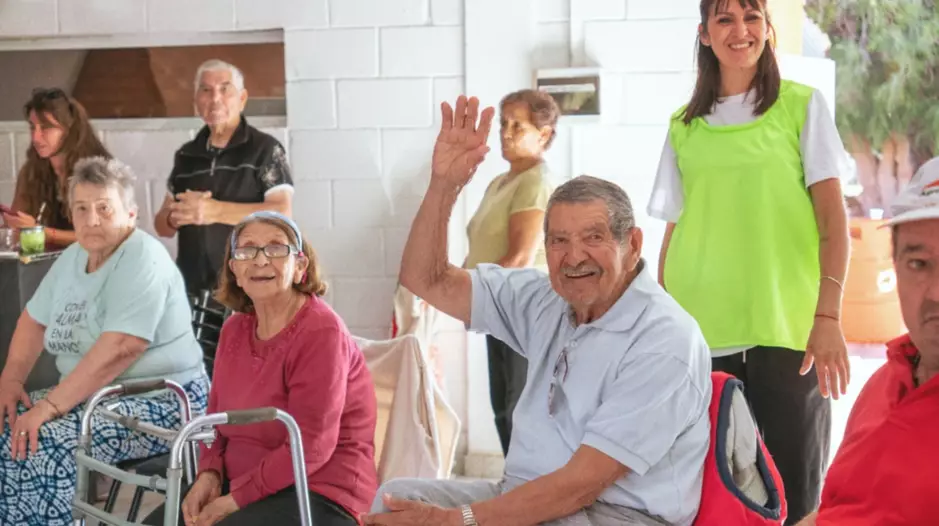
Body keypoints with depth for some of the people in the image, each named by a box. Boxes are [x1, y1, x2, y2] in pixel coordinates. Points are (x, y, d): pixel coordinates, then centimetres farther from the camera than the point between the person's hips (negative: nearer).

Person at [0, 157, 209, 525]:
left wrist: (50, 406, -28)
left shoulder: (142, 261, -17)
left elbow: (119, 349, -27)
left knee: (42, 446, -27)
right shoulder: (73, 257, 11)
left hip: (160, 402, -9)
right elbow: (34, 321, 18)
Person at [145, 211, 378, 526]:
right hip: (242, 483, 8)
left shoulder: (321, 333, -16)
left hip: (317, 496, -7)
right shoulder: (235, 328, 9)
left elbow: (309, 446, -20)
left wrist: (235, 501, -20)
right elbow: (218, 415, 15)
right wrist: (209, 475, -4)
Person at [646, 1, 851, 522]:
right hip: (698, 335, 2)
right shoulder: (684, 127, 14)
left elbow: (833, 217, 0)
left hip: (785, 328, -2)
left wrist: (829, 316, -11)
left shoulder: (802, 106, 7)